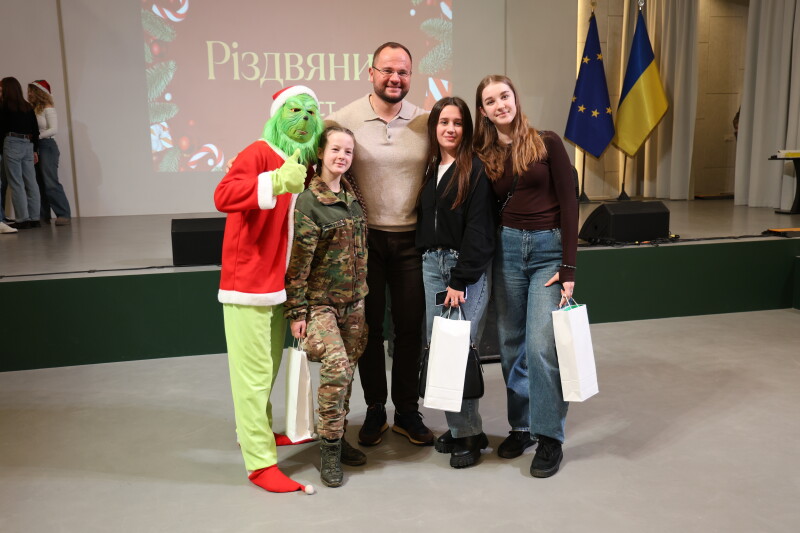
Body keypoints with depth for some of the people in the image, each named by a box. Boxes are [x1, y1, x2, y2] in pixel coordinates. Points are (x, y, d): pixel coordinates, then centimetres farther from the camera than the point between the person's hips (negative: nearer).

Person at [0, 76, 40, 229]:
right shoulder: (28, 107, 13)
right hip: (28, 144, 5)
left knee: (16, 183, -4)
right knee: (31, 183, 5)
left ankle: (23, 219, -7)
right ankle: (34, 218, 6)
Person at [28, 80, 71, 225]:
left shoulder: (48, 108, -4)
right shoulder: (32, 110, 14)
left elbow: (54, 129, -11)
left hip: (46, 147, -6)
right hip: (35, 148, 6)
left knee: (50, 183, -12)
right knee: (39, 184, 6)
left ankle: (64, 215, -10)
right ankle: (43, 216, 11)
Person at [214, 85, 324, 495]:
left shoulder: (306, 164, 9)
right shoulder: (258, 154, -13)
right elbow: (223, 196, -34)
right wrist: (275, 181, -45)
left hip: (280, 286, 8)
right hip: (248, 285, -8)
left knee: (269, 370, 21)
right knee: (253, 375, -2)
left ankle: (258, 432, 39)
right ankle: (260, 463, 6)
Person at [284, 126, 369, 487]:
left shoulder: (353, 196, 10)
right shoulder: (308, 201, -10)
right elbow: (298, 261, -12)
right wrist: (296, 311, -13)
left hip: (353, 302, 6)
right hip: (320, 302, -6)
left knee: (346, 371, 10)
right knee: (336, 366, -19)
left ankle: (337, 439, 26)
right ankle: (329, 448, -3)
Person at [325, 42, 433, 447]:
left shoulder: (425, 122, 2)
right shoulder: (344, 120, -4)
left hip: (411, 238, 2)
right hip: (364, 237, -1)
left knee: (410, 327, 8)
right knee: (369, 326, 9)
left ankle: (407, 412, 24)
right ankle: (375, 410, 26)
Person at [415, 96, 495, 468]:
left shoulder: (476, 171, -4)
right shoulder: (428, 168, 13)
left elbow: (478, 231, -10)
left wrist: (460, 281, -14)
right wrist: (425, 263, 5)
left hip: (467, 268, -5)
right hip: (431, 265, 6)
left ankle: (470, 433, 9)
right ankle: (458, 427, 18)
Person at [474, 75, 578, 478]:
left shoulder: (546, 143, -2)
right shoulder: (484, 156, 8)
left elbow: (568, 204, -5)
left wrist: (568, 266, -11)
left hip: (549, 248, -4)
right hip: (507, 249, 4)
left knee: (541, 344, -9)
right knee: (511, 343, 8)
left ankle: (550, 438, 6)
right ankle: (521, 426, 24)